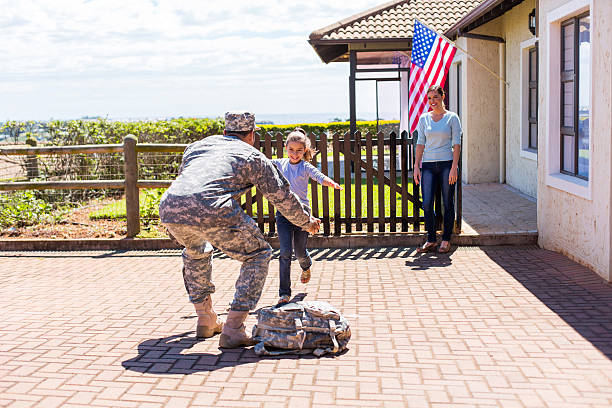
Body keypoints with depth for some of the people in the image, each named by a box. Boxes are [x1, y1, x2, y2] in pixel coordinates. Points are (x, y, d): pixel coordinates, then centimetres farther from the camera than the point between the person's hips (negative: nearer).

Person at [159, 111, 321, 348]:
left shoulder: (197, 145, 34)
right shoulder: (253, 156, 21)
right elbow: (282, 197, 25)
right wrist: (307, 222, 43)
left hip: (169, 207, 6)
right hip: (212, 212, -5)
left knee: (195, 251, 37)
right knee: (258, 256, 15)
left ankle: (206, 321, 38)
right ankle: (232, 330, 7)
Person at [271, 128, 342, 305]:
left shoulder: (305, 167, -4)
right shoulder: (280, 163, 5)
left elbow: (319, 176, -21)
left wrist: (332, 183, -39)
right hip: (283, 213, 2)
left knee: (300, 252, 8)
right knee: (285, 252, -7)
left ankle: (306, 266, 47)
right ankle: (284, 293, -2)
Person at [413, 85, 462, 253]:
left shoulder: (452, 118, 1)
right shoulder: (424, 118, 10)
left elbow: (456, 144, -3)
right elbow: (420, 144, 10)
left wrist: (454, 168, -11)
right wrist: (416, 166, 2)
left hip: (446, 163, -2)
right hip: (428, 165, 3)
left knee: (448, 203, 3)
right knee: (427, 204, -3)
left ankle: (446, 240, 13)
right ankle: (431, 240, 10)